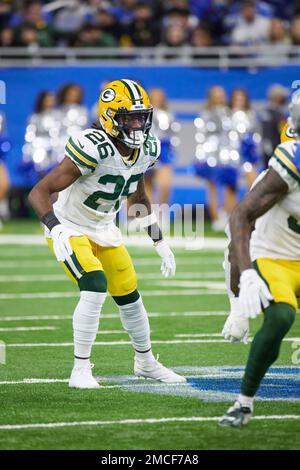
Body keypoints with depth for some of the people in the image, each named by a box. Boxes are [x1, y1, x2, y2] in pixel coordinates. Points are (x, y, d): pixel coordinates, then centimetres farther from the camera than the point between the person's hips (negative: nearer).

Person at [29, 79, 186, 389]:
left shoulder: (146, 149, -8)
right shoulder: (94, 148, -32)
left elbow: (138, 196, 13)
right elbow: (39, 192, -33)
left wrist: (159, 242, 13)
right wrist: (57, 230, -47)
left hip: (104, 229, 7)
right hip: (70, 228, -7)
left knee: (129, 296, 12)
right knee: (95, 288, -25)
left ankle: (146, 363, 36)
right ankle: (80, 371, -14)